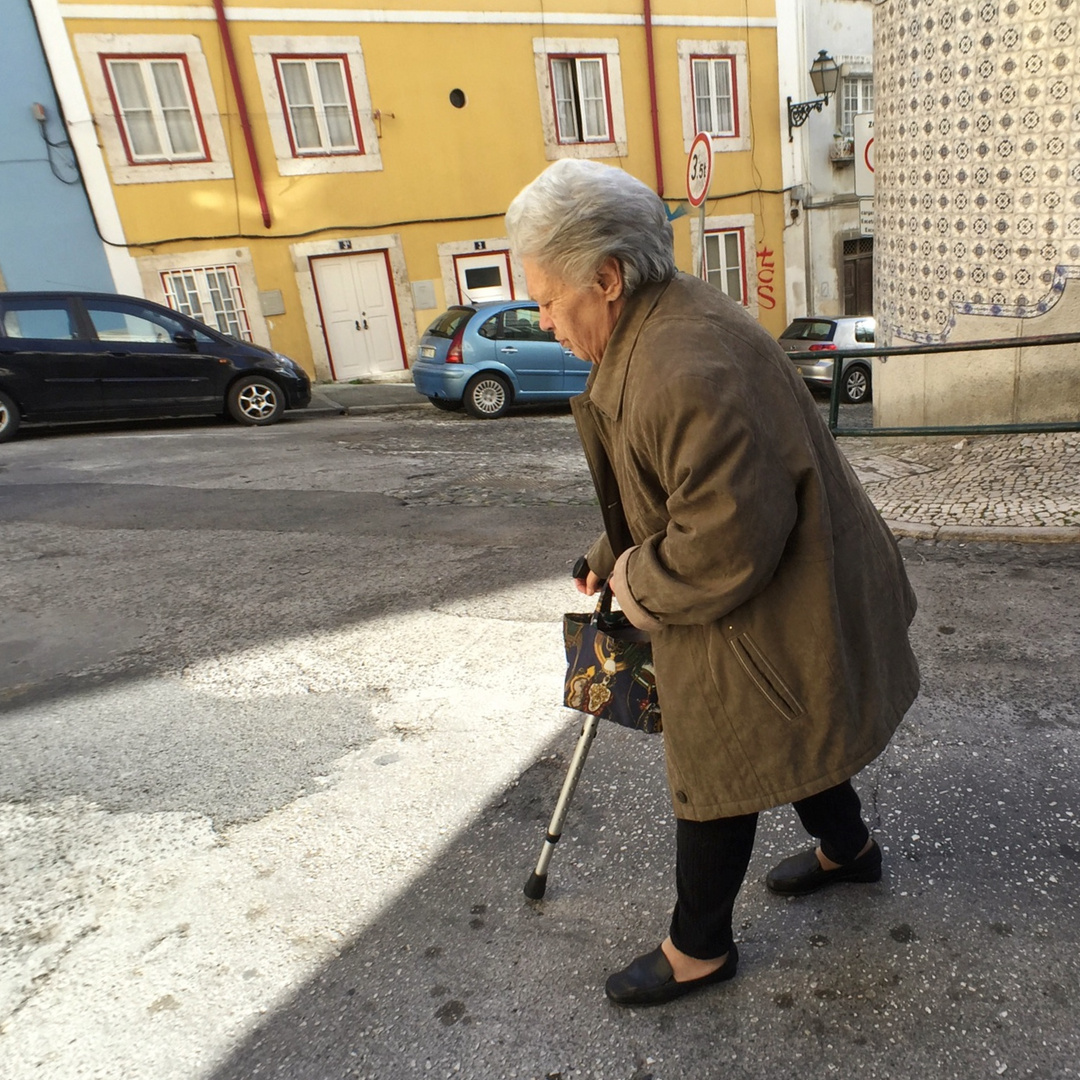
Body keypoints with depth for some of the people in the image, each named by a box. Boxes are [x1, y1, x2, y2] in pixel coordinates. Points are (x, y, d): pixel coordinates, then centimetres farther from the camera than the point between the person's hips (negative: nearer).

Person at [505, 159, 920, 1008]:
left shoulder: (686, 372, -33)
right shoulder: (660, 325, 2)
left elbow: (729, 541, -32)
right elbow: (662, 484, 13)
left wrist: (640, 583, -16)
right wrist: (610, 559, 14)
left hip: (760, 613, -10)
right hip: (784, 596, 10)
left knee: (717, 774, 8)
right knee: (781, 735, 29)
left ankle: (699, 950, 33)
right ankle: (848, 849, 56)